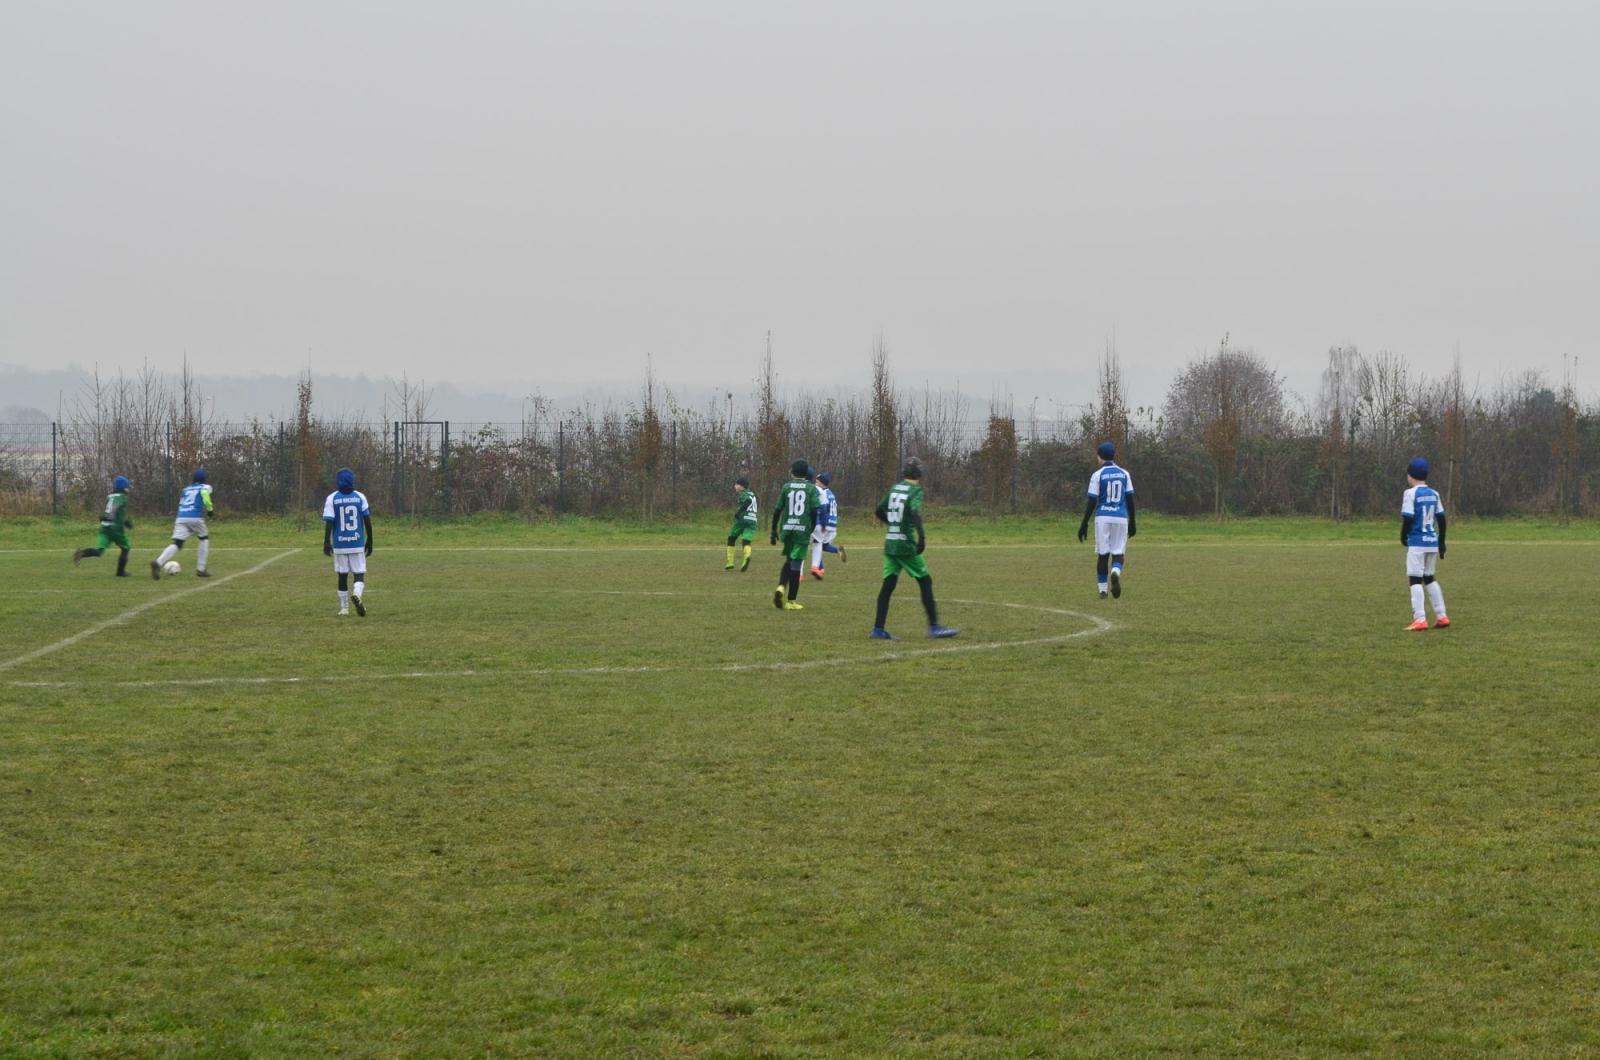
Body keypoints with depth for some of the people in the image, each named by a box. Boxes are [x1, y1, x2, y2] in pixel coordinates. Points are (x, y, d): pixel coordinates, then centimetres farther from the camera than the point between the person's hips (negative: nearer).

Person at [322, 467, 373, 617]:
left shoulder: (332, 499, -3)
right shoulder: (360, 497, 0)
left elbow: (329, 522, -7)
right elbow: (368, 521, 1)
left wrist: (326, 542, -2)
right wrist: (369, 541, 11)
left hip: (339, 544, 0)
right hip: (357, 543, 0)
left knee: (342, 576, 10)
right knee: (359, 574, 3)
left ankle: (344, 608, 13)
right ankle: (357, 594, -27)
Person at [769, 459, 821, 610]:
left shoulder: (786, 487, 5)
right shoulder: (811, 488, 0)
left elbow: (777, 510, 4)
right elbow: (814, 511, -7)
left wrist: (774, 530, 11)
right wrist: (813, 530, 4)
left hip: (787, 529, 2)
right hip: (803, 530, -2)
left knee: (788, 560, 20)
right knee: (796, 564, 2)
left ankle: (781, 587, -4)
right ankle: (791, 601, 3)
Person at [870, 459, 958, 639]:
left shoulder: (894, 489, 10)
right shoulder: (915, 491, -9)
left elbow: (879, 512, 19)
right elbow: (915, 513, -26)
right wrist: (922, 536, -31)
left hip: (890, 543, 6)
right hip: (906, 545, -6)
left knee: (888, 585, 7)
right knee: (925, 581, 3)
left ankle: (878, 629, 3)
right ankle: (934, 626, 3)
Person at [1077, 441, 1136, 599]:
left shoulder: (1098, 475, -3)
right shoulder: (1124, 474, 7)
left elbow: (1092, 501, -6)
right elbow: (1130, 499, 8)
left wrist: (1084, 524, -2)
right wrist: (1132, 522, 14)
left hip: (1103, 518, -2)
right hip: (1121, 518, 2)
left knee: (1102, 554, 6)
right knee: (1118, 552, 6)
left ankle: (1102, 590, 6)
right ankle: (1116, 571, -27)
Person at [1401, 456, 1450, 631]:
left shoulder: (1411, 493, -10)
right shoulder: (1434, 494, 10)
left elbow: (1408, 518, -15)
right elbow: (1441, 519, 11)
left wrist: (1403, 537, 1)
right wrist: (1441, 543, 18)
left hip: (1417, 542, -7)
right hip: (1432, 542, 7)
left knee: (1415, 580, -6)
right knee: (1429, 578, 19)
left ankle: (1420, 619, -14)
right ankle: (1441, 617, 17)